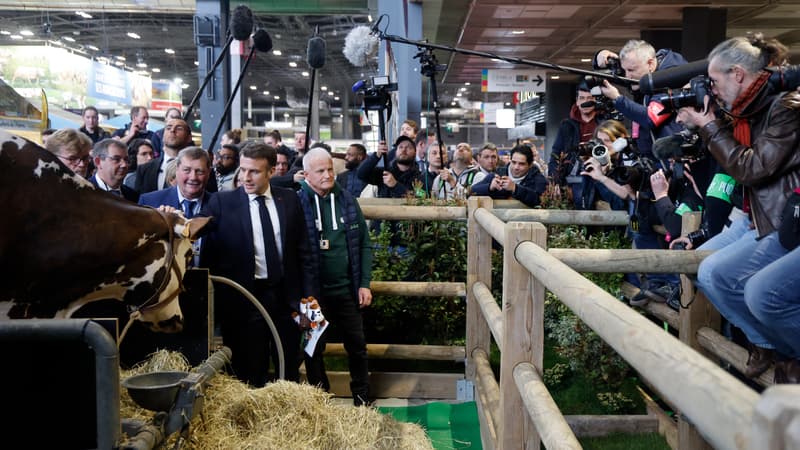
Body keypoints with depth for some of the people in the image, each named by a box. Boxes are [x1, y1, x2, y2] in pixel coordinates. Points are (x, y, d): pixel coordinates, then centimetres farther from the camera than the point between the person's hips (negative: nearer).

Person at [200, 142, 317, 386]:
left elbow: (303, 251, 6)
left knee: (290, 371, 15)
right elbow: (208, 256, -5)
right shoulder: (222, 202, -4)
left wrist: (310, 296, 3)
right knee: (251, 377, 8)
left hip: (286, 296, 3)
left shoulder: (289, 199, 4)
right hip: (244, 299, -2)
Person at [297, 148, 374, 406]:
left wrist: (364, 284, 1)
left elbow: (364, 244, 7)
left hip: (347, 289, 3)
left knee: (357, 346, 12)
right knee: (315, 349, 11)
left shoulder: (347, 201, 4)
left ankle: (363, 401, 29)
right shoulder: (296, 203, -8)